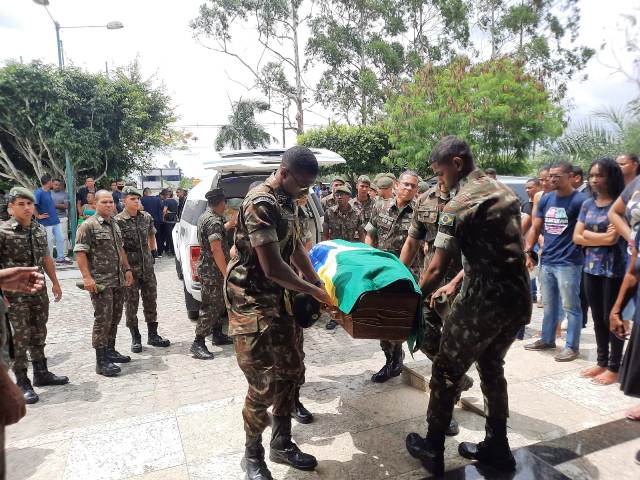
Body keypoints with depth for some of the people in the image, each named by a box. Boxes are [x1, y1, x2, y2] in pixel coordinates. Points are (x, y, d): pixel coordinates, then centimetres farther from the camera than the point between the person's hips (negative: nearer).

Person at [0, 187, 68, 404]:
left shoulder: (40, 230, 7)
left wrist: (55, 282, 17)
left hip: (39, 290, 6)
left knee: (39, 334, 15)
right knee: (21, 336, 0)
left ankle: (41, 373, 29)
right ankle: (22, 383, 12)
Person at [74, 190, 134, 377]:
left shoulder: (115, 224, 15)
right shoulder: (88, 225, -9)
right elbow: (80, 252, -14)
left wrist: (127, 269, 16)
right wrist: (87, 277, -20)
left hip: (118, 281, 8)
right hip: (100, 282, -8)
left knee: (115, 318, 14)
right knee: (103, 320, -5)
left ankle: (110, 351, 28)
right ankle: (101, 361, 2)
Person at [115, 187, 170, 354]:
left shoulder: (146, 217, 5)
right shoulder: (118, 221, -9)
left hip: (147, 266, 5)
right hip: (129, 269, -4)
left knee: (151, 301, 11)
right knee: (131, 304, 5)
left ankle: (153, 335, 24)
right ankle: (135, 338, 19)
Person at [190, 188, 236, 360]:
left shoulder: (205, 216, 12)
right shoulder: (213, 221, -20)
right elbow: (216, 249, -26)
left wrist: (230, 224, 34)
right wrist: (226, 273, -25)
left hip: (206, 267, 11)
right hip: (212, 270, -11)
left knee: (218, 303, 19)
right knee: (210, 306, -7)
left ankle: (217, 335, 30)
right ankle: (198, 344, -3)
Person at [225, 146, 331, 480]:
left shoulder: (287, 201, 7)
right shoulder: (261, 204, -23)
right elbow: (273, 267, -25)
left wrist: (320, 283, 15)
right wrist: (313, 291, -11)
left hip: (277, 298, 9)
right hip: (250, 301, -9)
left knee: (291, 370, 14)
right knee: (264, 383, -4)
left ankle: (282, 445, 32)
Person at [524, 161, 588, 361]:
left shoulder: (580, 200, -9)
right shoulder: (545, 199, 9)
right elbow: (535, 228, 12)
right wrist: (528, 253, 6)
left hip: (569, 263, -6)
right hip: (547, 261, 6)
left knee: (570, 306, 3)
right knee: (549, 305, 16)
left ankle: (572, 347, 13)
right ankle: (547, 340, 28)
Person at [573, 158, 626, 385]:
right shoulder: (587, 204, 9)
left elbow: (612, 238, -18)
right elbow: (576, 237, 4)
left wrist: (588, 234, -5)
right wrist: (601, 237, -9)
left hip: (614, 270, -6)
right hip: (591, 268, 6)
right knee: (598, 318, 13)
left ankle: (614, 368, 16)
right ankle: (602, 362, 26)